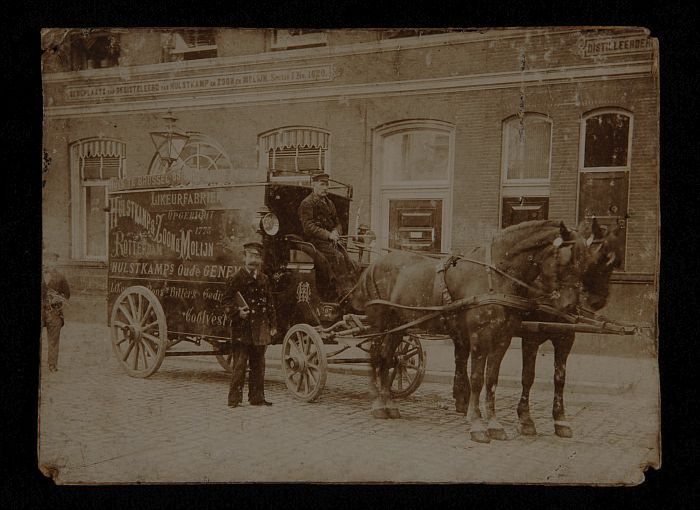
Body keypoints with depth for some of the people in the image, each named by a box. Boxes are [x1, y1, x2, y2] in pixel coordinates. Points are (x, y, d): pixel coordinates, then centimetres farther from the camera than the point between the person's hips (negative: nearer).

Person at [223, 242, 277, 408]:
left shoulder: (263, 279, 13)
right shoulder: (235, 279, -4)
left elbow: (269, 303, 18)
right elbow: (226, 301, -5)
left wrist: (273, 325, 14)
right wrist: (237, 312, -22)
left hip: (260, 329, 6)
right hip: (242, 328, -6)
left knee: (258, 365, 10)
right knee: (240, 364, -4)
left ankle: (257, 397, 19)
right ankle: (234, 399, 2)